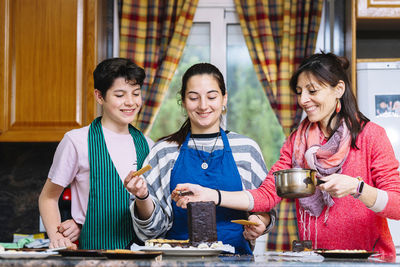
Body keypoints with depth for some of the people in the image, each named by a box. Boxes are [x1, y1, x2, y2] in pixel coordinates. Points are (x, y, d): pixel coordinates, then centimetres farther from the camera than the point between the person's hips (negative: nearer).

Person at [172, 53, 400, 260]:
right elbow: (267, 195, 3)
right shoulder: (297, 141, 12)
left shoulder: (371, 135, -2)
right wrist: (210, 195, -8)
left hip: (369, 259, -3)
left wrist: (356, 187, -24)